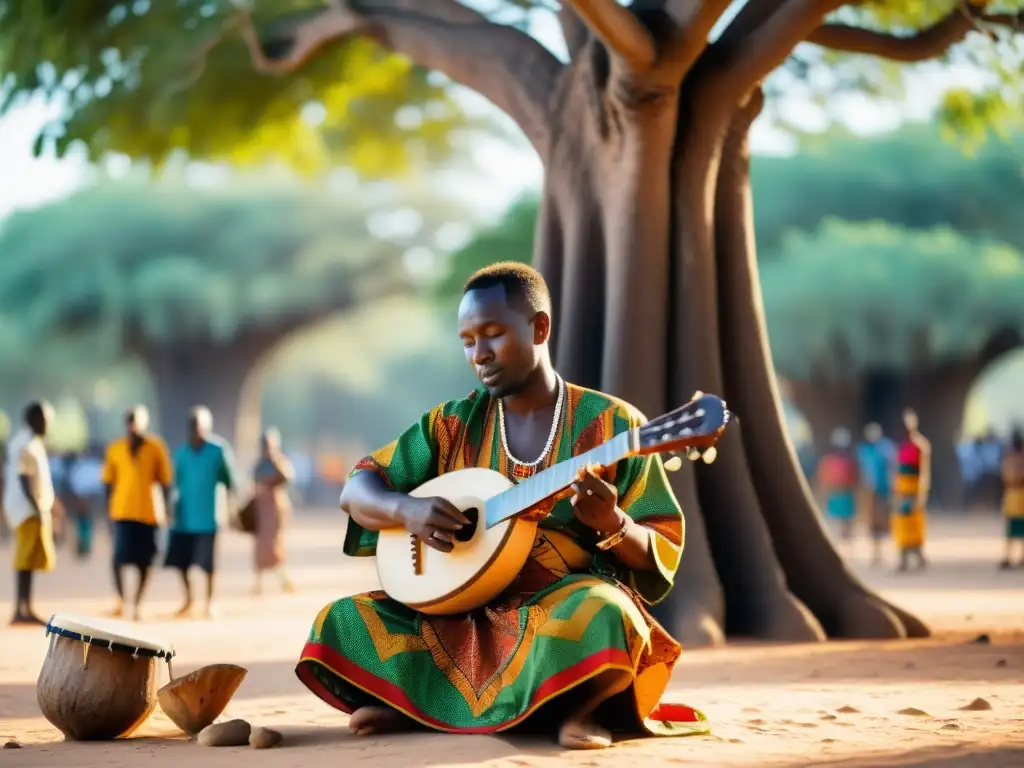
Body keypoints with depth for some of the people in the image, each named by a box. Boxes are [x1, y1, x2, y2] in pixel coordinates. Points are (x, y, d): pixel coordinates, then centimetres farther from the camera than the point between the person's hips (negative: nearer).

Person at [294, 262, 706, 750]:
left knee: (602, 616, -39)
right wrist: (408, 509, -15)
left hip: (568, 605, -3)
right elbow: (356, 490, 7)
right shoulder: (454, 424, 8)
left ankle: (580, 707, -13)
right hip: (465, 612, 4)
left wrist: (613, 525, -25)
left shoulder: (613, 424, -2)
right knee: (342, 622, -15)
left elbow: (662, 555, -2)